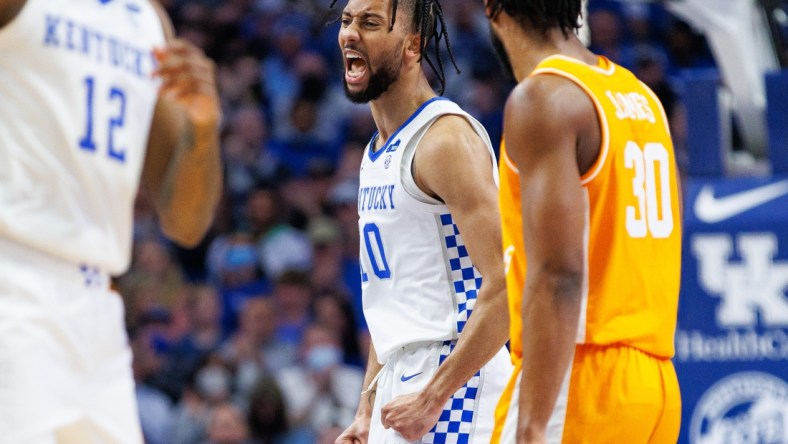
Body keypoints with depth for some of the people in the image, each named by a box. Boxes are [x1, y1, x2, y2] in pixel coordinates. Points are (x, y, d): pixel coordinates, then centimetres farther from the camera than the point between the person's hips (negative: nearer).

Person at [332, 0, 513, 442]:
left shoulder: (447, 137, -13)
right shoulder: (377, 153, 16)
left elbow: (506, 287, -20)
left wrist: (433, 397, -21)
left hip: (453, 382, -9)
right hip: (399, 385, 9)